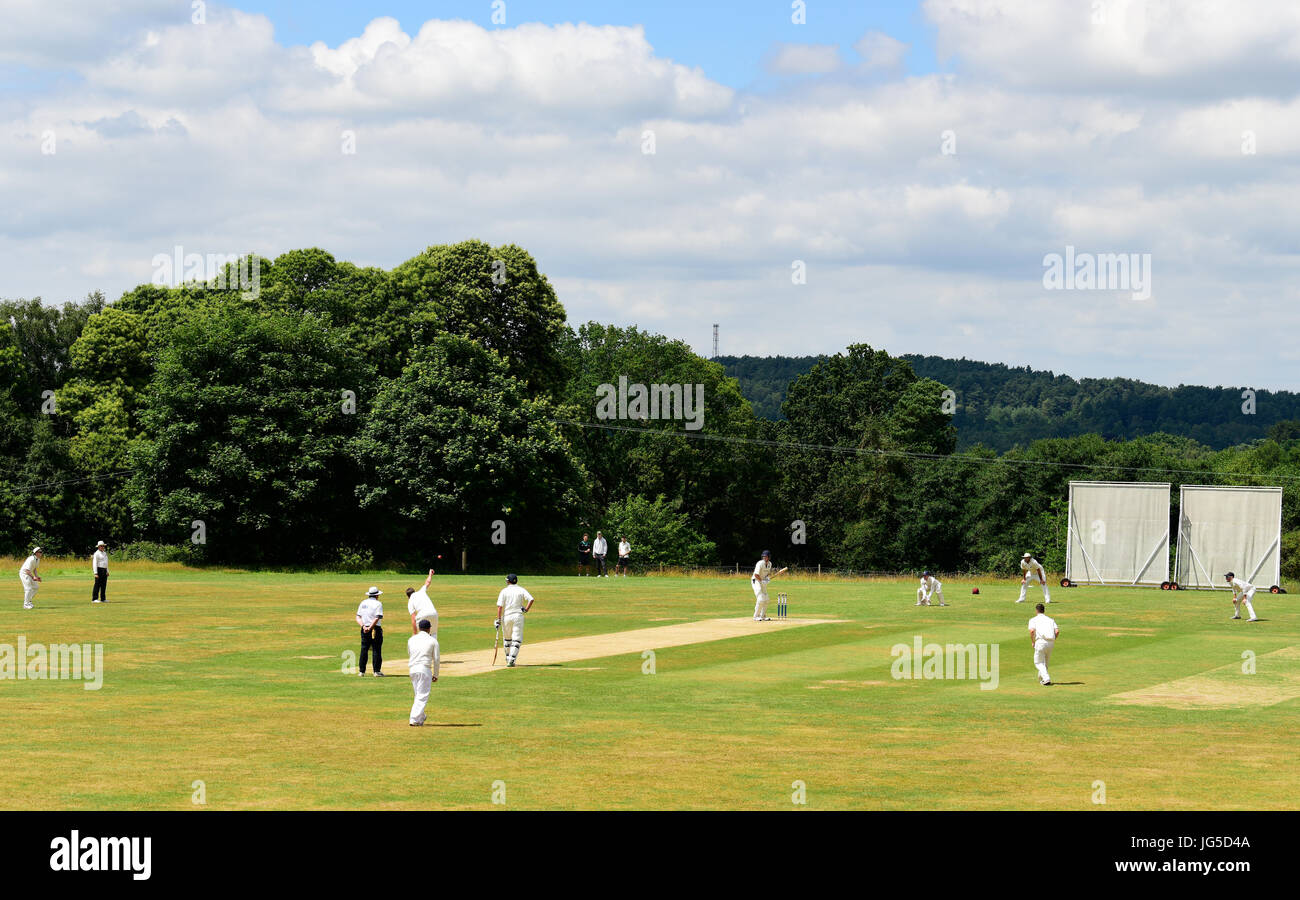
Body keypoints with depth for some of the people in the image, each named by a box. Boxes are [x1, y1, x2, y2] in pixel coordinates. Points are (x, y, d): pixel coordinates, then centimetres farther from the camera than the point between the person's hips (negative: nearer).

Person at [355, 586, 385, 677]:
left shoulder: (363, 603, 13)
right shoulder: (378, 604, -3)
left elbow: (358, 617, 6)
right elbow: (377, 618, -14)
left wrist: (363, 626, -7)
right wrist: (370, 628, -16)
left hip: (364, 629, 5)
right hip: (375, 629, -5)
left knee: (364, 650, 7)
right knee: (377, 650, 0)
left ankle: (362, 671, 5)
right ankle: (377, 671, -1)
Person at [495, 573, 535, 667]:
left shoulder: (504, 591, 1)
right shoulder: (521, 590, 4)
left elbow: (500, 606, -6)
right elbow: (531, 599, -11)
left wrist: (498, 620, -6)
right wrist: (526, 609, -2)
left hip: (506, 616, 0)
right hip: (518, 616, 0)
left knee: (507, 638, 18)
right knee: (516, 639, -1)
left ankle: (508, 658, 25)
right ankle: (512, 659, -14)